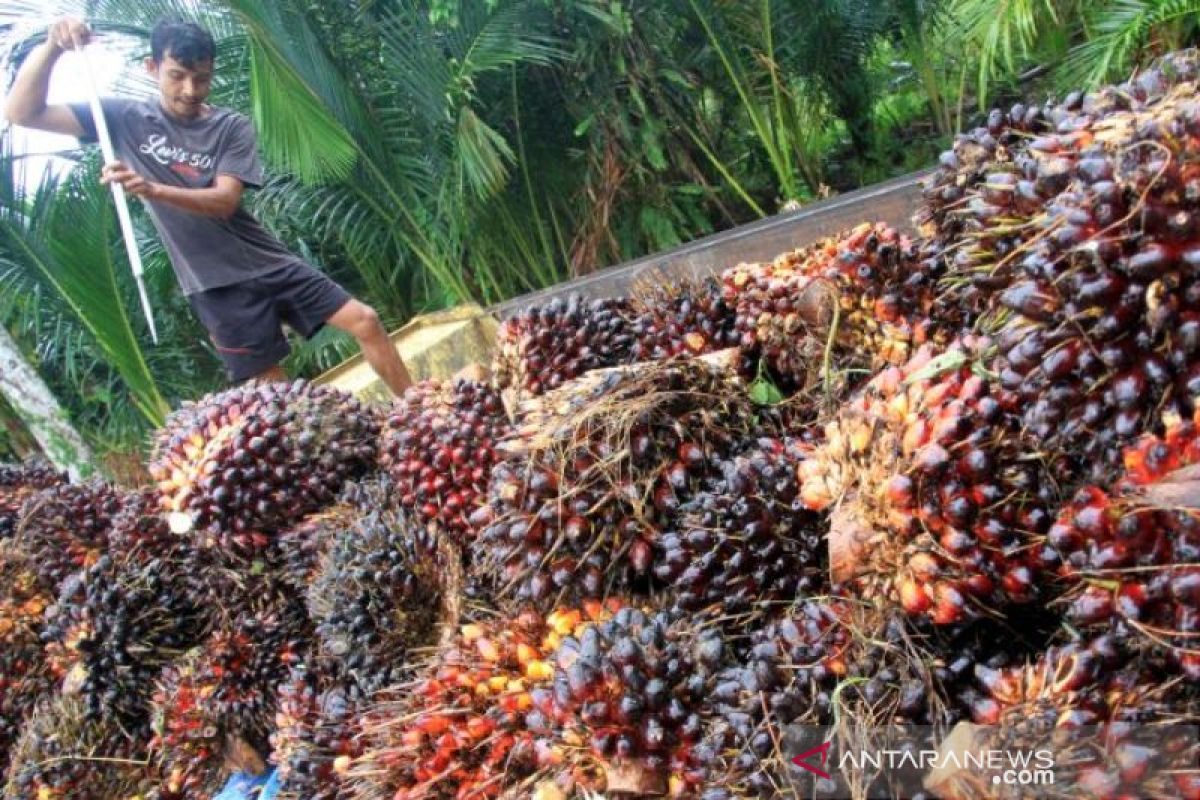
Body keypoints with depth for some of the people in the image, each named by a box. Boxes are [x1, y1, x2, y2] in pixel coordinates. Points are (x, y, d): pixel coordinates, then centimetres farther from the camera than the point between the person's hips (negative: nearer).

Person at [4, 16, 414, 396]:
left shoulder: (232, 127, 0)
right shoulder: (126, 118, 1)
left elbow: (225, 201, -15)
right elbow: (22, 113, -3)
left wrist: (151, 189, -31)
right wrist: (51, 46, -19)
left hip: (271, 264, 2)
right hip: (217, 285, -1)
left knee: (365, 321, -5)